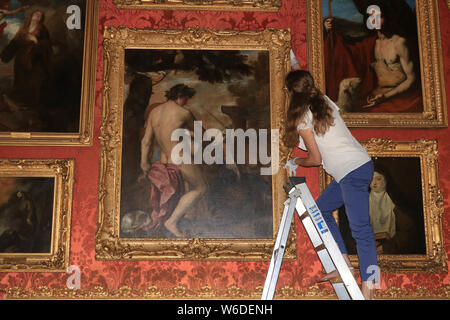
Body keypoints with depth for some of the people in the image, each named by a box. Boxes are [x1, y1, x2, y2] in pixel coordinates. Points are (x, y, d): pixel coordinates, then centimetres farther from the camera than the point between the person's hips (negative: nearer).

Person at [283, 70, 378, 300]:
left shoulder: (303, 118, -8)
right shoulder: (325, 102, 13)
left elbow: (315, 159, -4)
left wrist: (296, 163, 17)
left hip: (351, 172, -9)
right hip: (362, 163, 9)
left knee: (360, 227, -11)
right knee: (321, 208, 18)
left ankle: (368, 290, -11)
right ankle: (343, 263, 19)